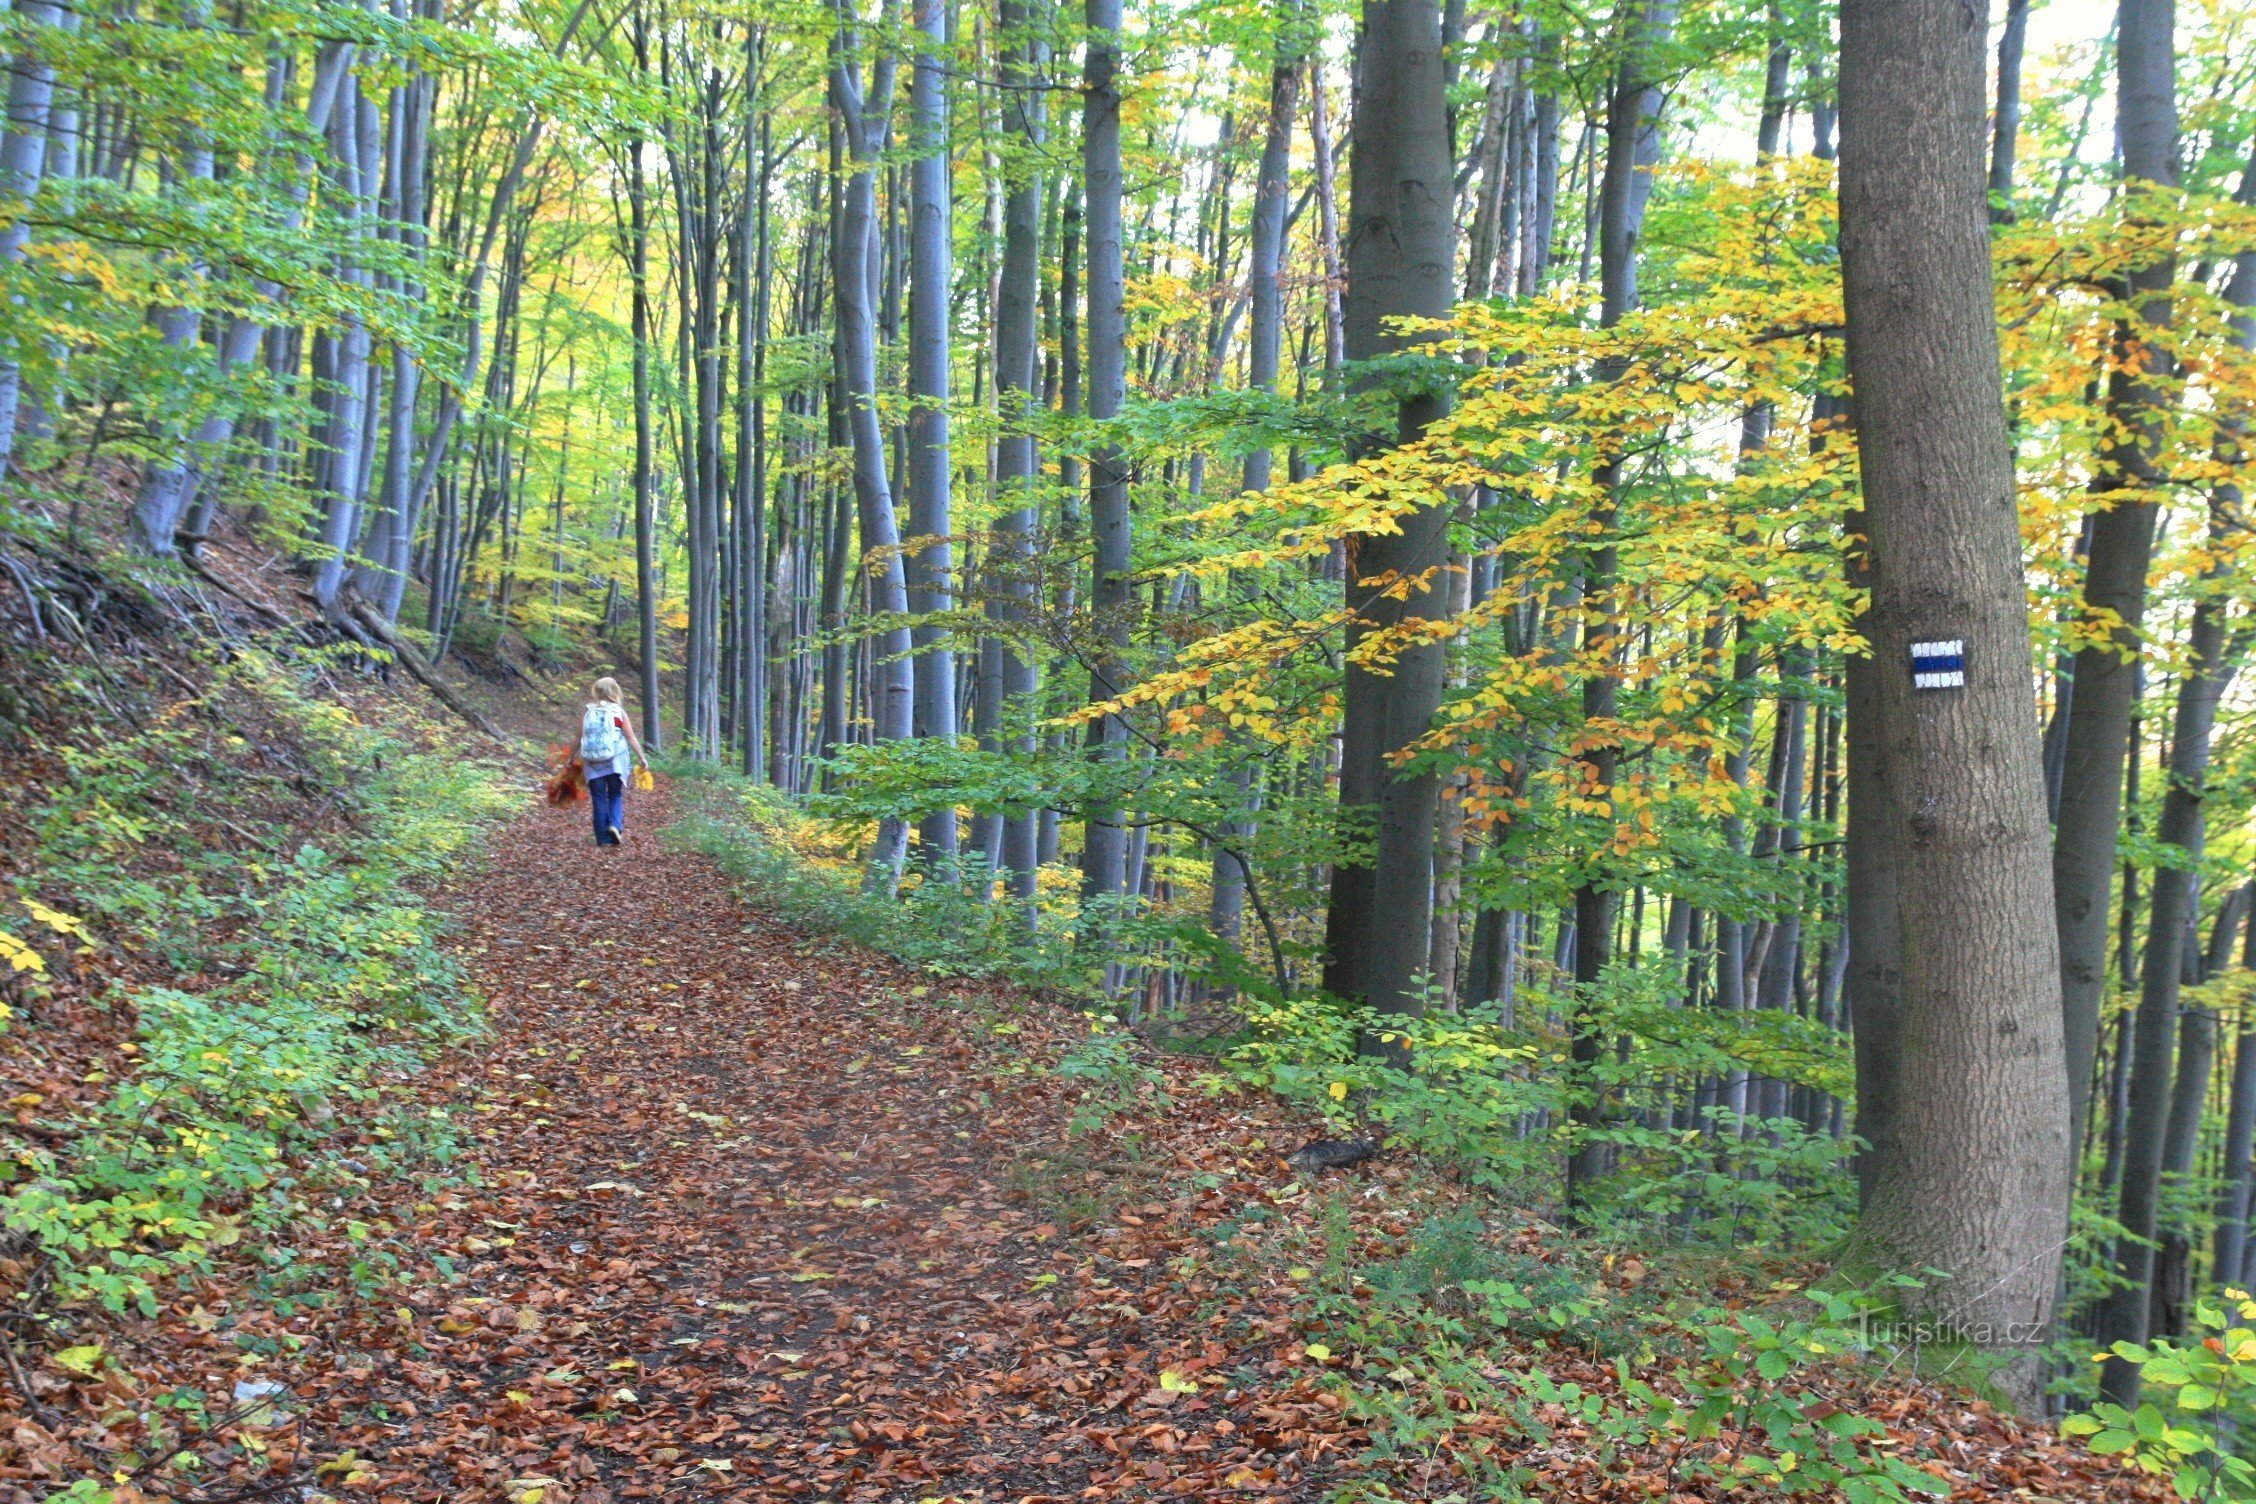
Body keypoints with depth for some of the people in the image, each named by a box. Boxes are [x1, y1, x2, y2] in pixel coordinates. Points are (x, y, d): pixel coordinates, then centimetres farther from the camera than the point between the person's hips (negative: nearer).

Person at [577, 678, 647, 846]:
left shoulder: (587, 711, 2)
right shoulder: (618, 711, -1)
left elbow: (579, 738, 3)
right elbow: (631, 738, -3)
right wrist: (642, 757, 4)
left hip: (593, 762, 1)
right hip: (615, 761, -1)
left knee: (599, 798, 7)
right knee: (616, 795, 12)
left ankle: (603, 838, 7)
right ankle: (615, 825, -13)